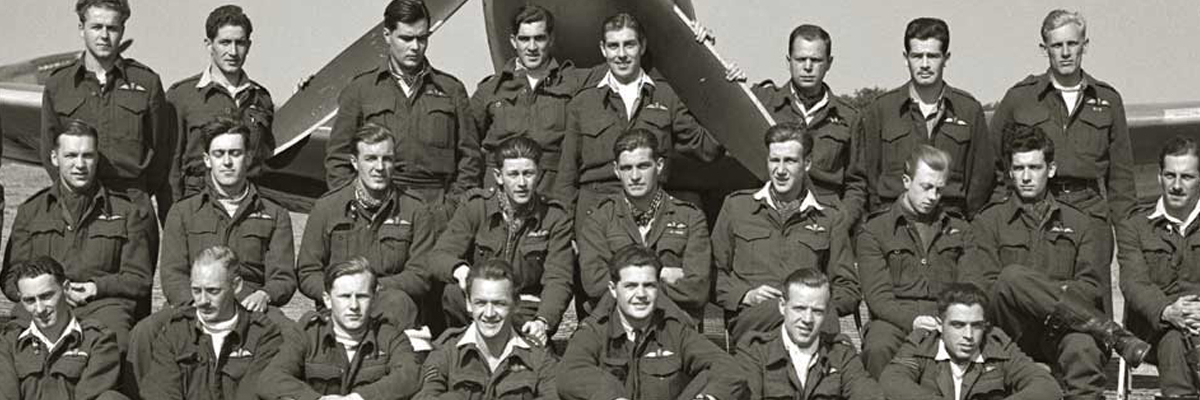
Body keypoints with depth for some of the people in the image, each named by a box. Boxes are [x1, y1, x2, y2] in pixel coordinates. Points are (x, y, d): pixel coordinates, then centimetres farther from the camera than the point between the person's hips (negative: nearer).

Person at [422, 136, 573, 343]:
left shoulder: (556, 219, 1)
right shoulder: (476, 207, 2)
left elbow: (558, 280, -8)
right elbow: (438, 257, -8)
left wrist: (543, 322, -29)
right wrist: (459, 269, -33)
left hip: (526, 312, -1)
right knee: (454, 294, -32)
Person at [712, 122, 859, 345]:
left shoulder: (830, 219, 21)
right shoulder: (736, 206, 20)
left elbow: (849, 292, 18)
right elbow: (713, 275, 16)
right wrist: (746, 296, -3)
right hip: (751, 318, -1)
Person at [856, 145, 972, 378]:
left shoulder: (959, 229, 22)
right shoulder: (874, 230, 11)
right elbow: (877, 294, 0)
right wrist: (911, 320, -19)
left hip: (947, 321, 2)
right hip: (894, 319, -2)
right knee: (878, 349, -37)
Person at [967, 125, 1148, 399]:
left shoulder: (1080, 225, 21)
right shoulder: (989, 223, 18)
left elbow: (1092, 289, 9)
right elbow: (981, 289, 5)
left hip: (1061, 329, 1)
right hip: (1014, 333, 0)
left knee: (1083, 348, -36)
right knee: (1012, 276, -33)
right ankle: (1116, 337, -27)